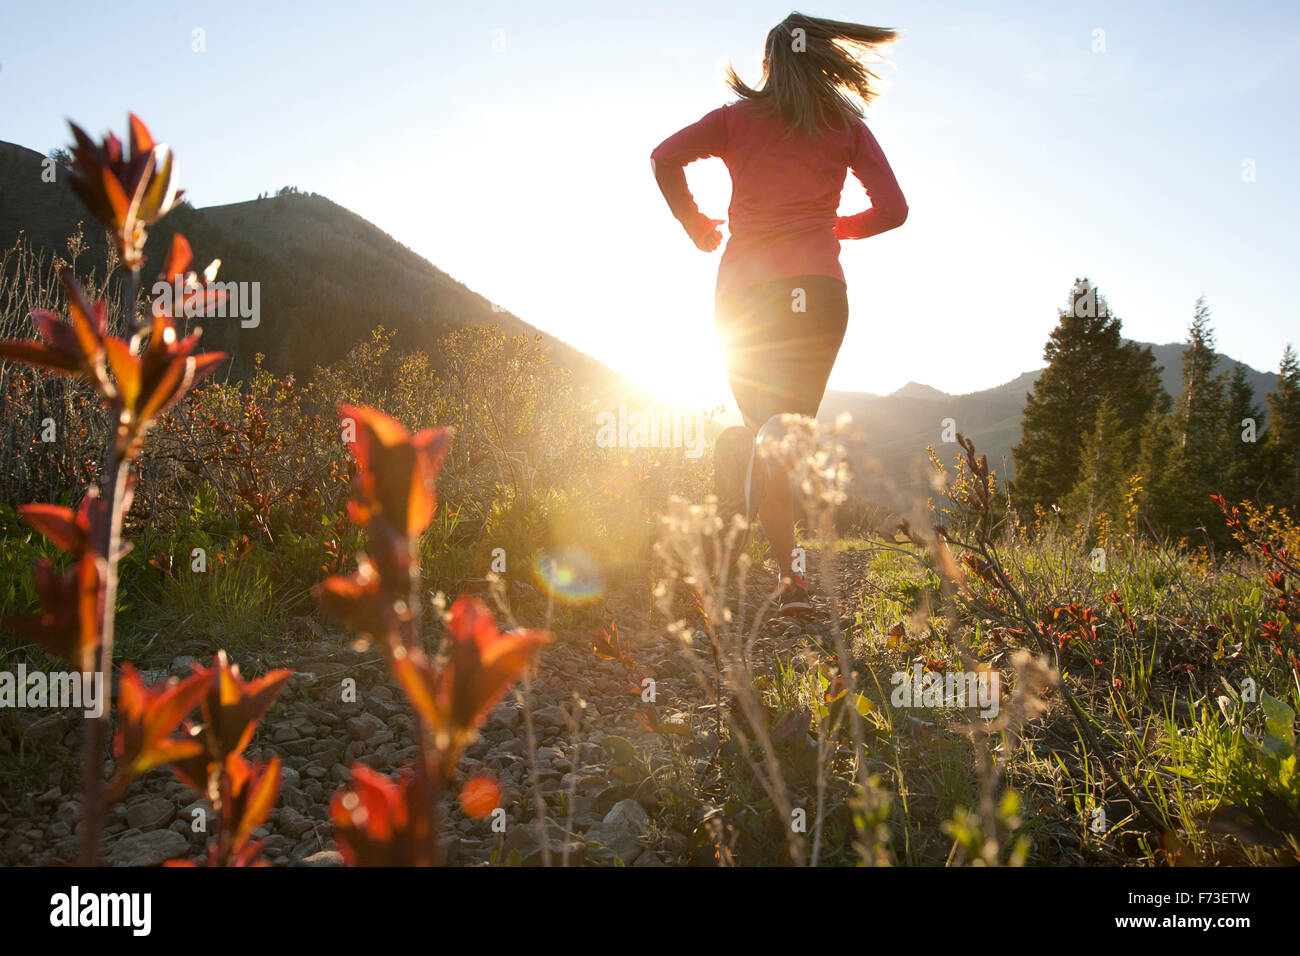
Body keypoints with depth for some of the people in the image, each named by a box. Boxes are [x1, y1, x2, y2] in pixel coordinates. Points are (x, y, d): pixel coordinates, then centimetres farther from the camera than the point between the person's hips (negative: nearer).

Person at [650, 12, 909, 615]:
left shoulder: (739, 117, 10)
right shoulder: (846, 125, 12)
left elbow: (666, 157, -5)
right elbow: (892, 209, 5)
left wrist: (694, 224, 10)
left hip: (744, 289, 0)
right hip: (817, 288, 0)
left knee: (766, 422, 10)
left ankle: (791, 579, -8)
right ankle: (765, 444, -17)